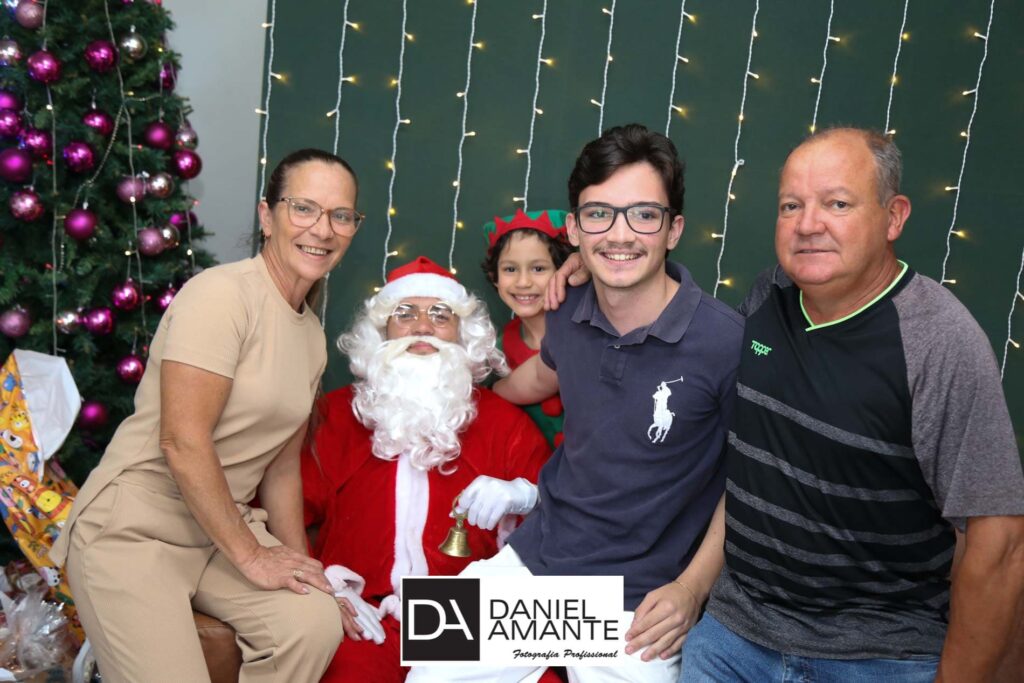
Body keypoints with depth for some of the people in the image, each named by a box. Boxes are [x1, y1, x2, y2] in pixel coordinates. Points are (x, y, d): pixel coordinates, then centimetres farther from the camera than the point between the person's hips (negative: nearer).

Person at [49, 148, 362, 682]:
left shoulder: (313, 336, 9)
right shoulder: (222, 293, -16)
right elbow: (183, 442, -22)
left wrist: (298, 562, 4)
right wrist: (250, 556, -16)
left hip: (221, 528, 7)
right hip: (133, 530, -6)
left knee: (316, 621, -18)